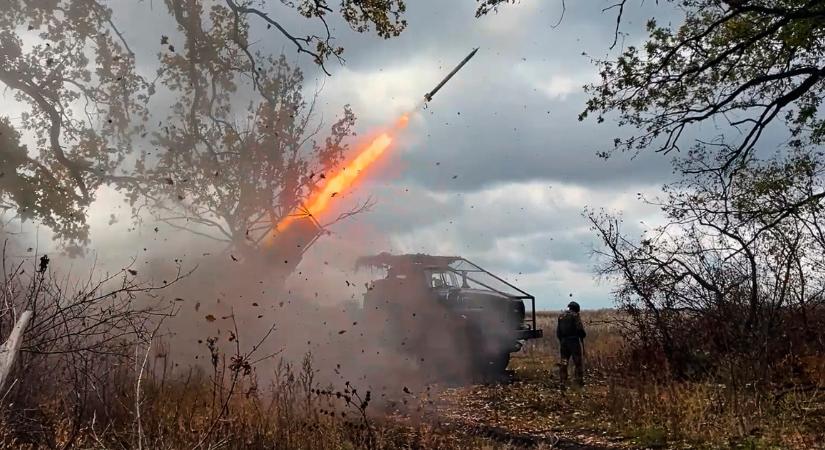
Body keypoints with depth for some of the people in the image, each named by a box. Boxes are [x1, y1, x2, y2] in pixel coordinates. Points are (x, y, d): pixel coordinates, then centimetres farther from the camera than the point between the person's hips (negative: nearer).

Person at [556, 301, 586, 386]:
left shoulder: (561, 316, 11)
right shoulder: (575, 315, -8)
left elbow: (557, 331, 13)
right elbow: (580, 329, -14)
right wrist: (583, 335, 5)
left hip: (563, 342, 5)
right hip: (574, 341, -5)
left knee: (563, 362, 10)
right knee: (578, 363, 4)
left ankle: (562, 381, 8)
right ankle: (580, 381, 5)